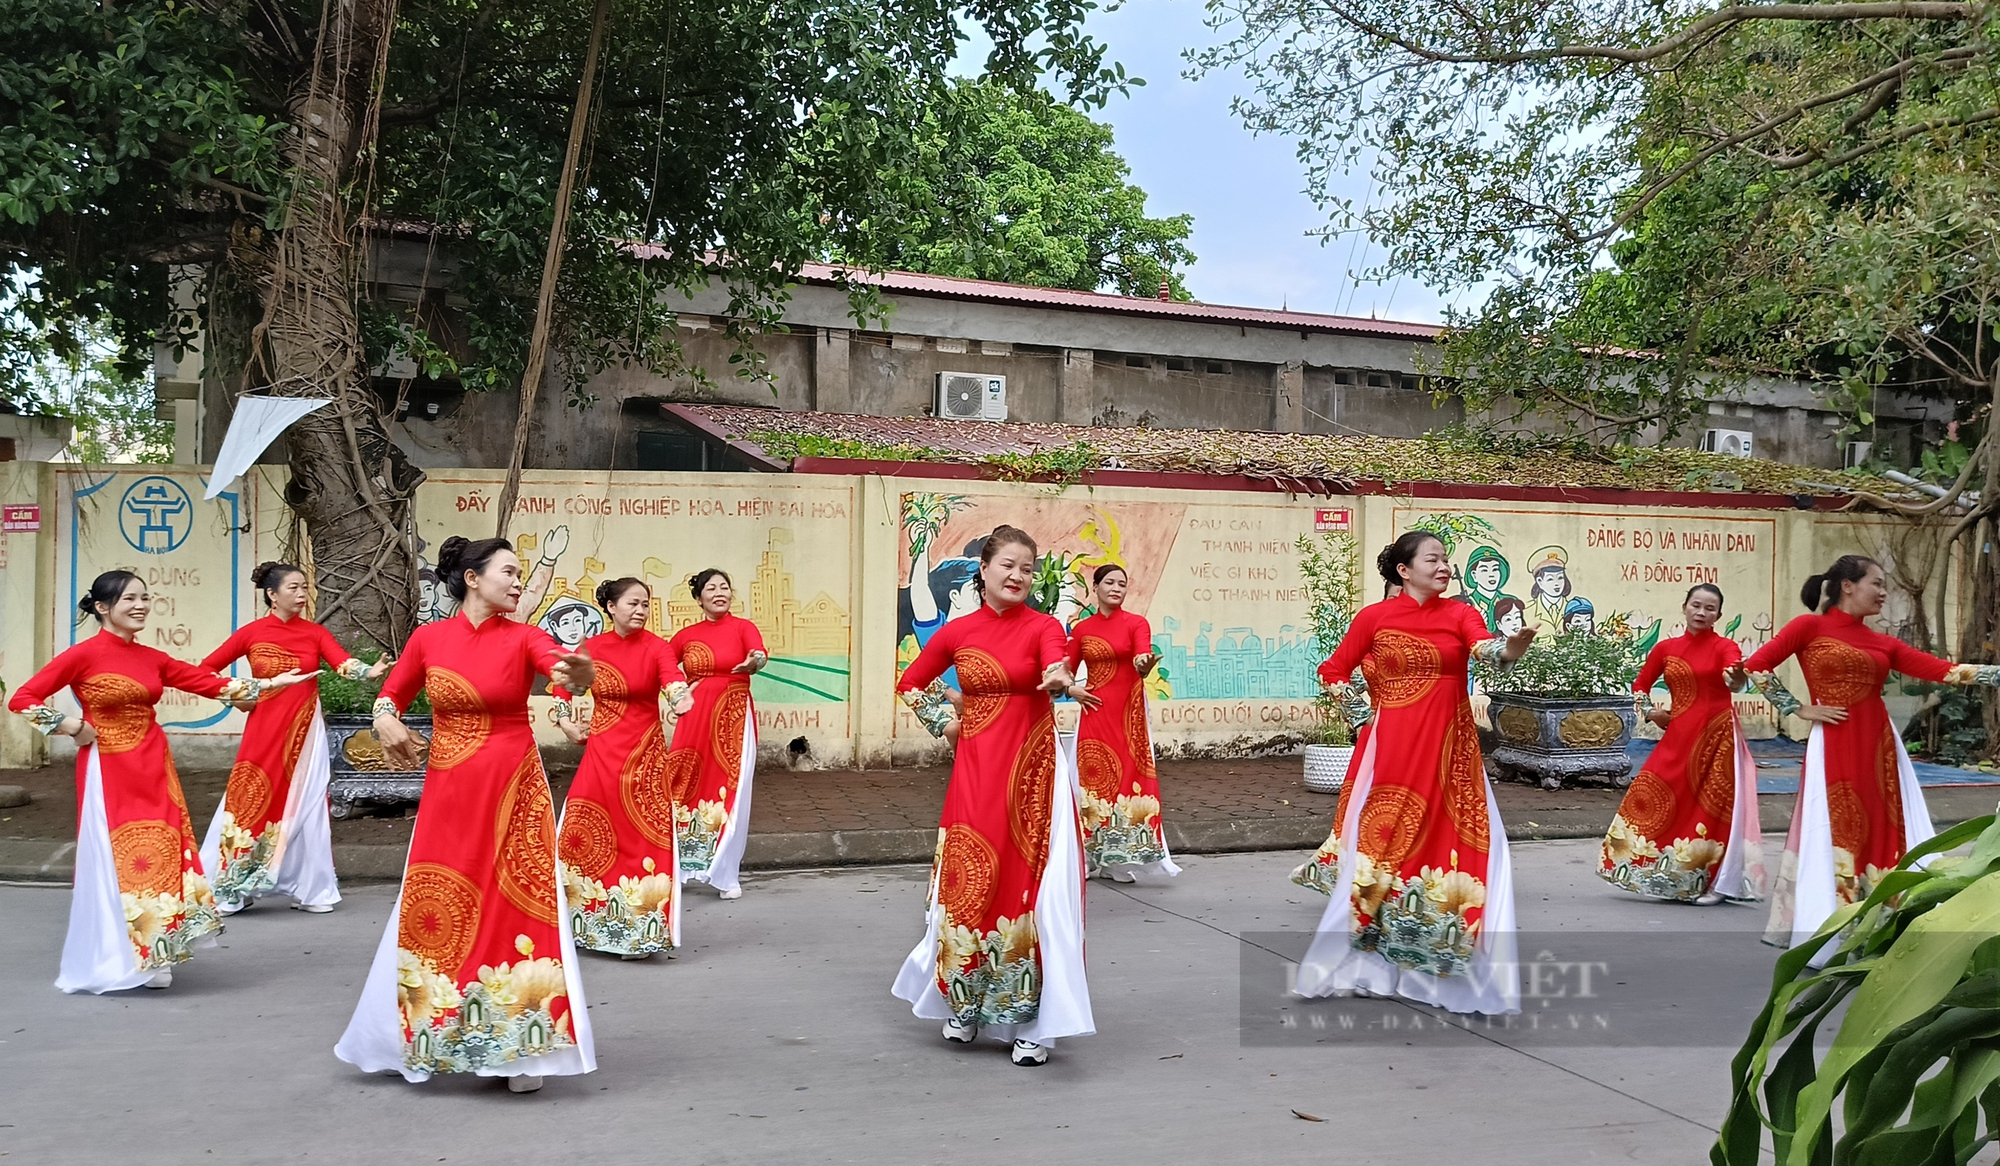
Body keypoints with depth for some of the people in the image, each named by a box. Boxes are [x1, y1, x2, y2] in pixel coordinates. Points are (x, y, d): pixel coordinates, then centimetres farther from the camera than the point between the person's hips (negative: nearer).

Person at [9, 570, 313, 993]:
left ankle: (151, 954, 17)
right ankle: (115, 960, 13)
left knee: (157, 854, 5)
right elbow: (22, 699, -8)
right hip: (108, 771, -6)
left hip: (154, 768, 6)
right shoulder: (84, 655, -9)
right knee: (117, 859, -1)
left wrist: (267, 684, 3)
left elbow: (209, 682, 8)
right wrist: (72, 727, -10)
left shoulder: (152, 658, 8)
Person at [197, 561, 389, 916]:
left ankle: (310, 889, 11)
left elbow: (344, 663, -15)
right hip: (264, 730, -1)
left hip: (305, 731, 1)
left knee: (305, 805, 3)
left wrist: (370, 671, -33)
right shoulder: (251, 633, -2)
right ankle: (231, 890, 12)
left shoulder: (315, 632, 2)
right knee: (254, 803, 0)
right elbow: (206, 668, 7)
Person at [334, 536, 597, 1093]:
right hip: (447, 794, 2)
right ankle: (428, 1038, 28)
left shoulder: (523, 637, -5)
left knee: (515, 911, -1)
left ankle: (520, 1048, 9)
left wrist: (579, 674, -48)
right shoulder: (429, 638, 1)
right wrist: (385, 717, -7)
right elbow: (392, 691, 15)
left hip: (514, 792, -2)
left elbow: (566, 667, -25)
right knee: (437, 912, 9)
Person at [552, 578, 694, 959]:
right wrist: (565, 722, 9)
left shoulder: (655, 647, -7)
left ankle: (639, 930, 9)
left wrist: (680, 698, -49)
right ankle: (591, 920, 20)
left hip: (645, 755, -2)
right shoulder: (592, 647, 1)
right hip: (600, 752, 3)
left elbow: (671, 678, -28)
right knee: (591, 838, 3)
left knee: (641, 838, -2)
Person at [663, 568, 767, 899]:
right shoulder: (686, 635, 8)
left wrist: (755, 662, -45)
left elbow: (759, 652, -22)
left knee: (731, 796, -3)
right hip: (694, 721, 3)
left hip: (734, 722, -3)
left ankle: (726, 874, 6)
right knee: (687, 792, 4)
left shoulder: (742, 627, -2)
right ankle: (681, 865, 17)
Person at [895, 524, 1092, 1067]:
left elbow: (1055, 664, -27)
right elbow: (910, 683, 19)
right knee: (970, 881, 6)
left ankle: (1031, 1022, 4)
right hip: (976, 768, 2)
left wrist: (1060, 678, -49)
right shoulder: (957, 631, 4)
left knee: (1028, 884, -5)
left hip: (1033, 768, -2)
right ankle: (965, 1006, 26)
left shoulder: (1042, 626, -4)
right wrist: (945, 721, 7)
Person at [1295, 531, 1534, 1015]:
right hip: (1393, 748, -1)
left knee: (1446, 841, -3)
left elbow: (1487, 648, -19)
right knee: (1385, 842, 1)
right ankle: (1376, 962, 12)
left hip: (1449, 748, 1)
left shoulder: (1460, 614, 3)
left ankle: (1444, 965, 5)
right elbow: (1333, 671, 9)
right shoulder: (1374, 617, 1)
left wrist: (1511, 647, -40)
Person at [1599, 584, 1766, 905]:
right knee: (1661, 798, 1)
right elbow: (1640, 685, 20)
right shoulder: (1666, 648, 7)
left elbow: (1734, 680, -26)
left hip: (1717, 736, -4)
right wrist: (1649, 712, 5)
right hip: (1678, 736, 4)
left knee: (1711, 806, -3)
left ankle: (1712, 883, 6)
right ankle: (1670, 877, 14)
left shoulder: (1724, 647, -3)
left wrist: (1737, 678, -48)